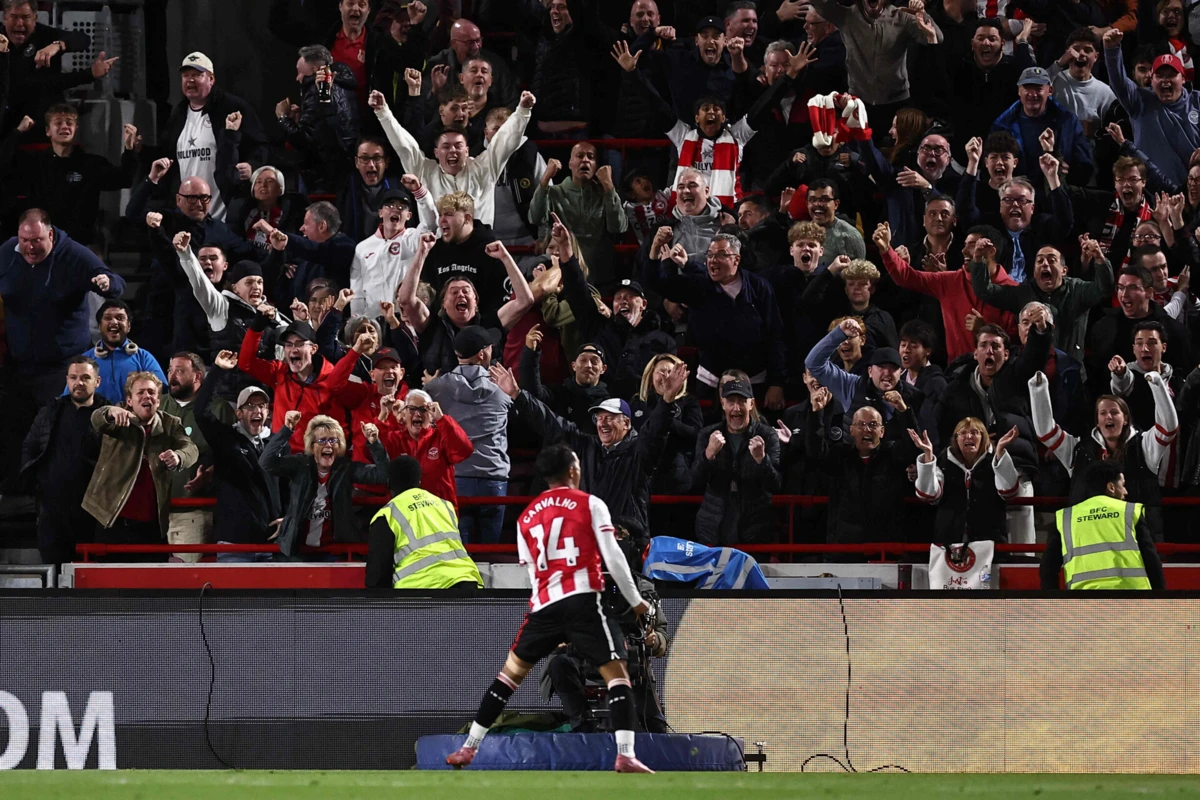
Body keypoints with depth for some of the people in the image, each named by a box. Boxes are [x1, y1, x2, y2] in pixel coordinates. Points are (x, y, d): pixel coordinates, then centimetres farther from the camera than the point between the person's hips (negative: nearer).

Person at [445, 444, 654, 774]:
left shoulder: (526, 518, 19)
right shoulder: (590, 504, 4)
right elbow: (613, 557, -4)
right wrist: (635, 601, 6)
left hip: (544, 604, 4)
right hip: (583, 598, -4)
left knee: (511, 670, 18)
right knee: (616, 672, 0)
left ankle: (469, 748, 17)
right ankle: (625, 755, -16)